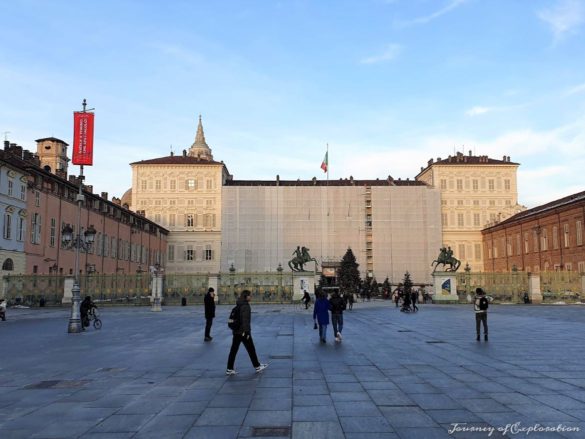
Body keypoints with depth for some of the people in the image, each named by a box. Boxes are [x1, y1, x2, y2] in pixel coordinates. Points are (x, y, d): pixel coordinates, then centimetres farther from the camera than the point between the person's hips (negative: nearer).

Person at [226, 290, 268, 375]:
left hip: (236, 331, 8)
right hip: (243, 332, -8)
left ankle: (229, 369, 7)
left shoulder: (238, 305, 11)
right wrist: (247, 332, -21)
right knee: (251, 349, 6)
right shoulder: (245, 306, -16)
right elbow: (245, 320, -22)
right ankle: (257, 366, 18)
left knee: (233, 350, 7)